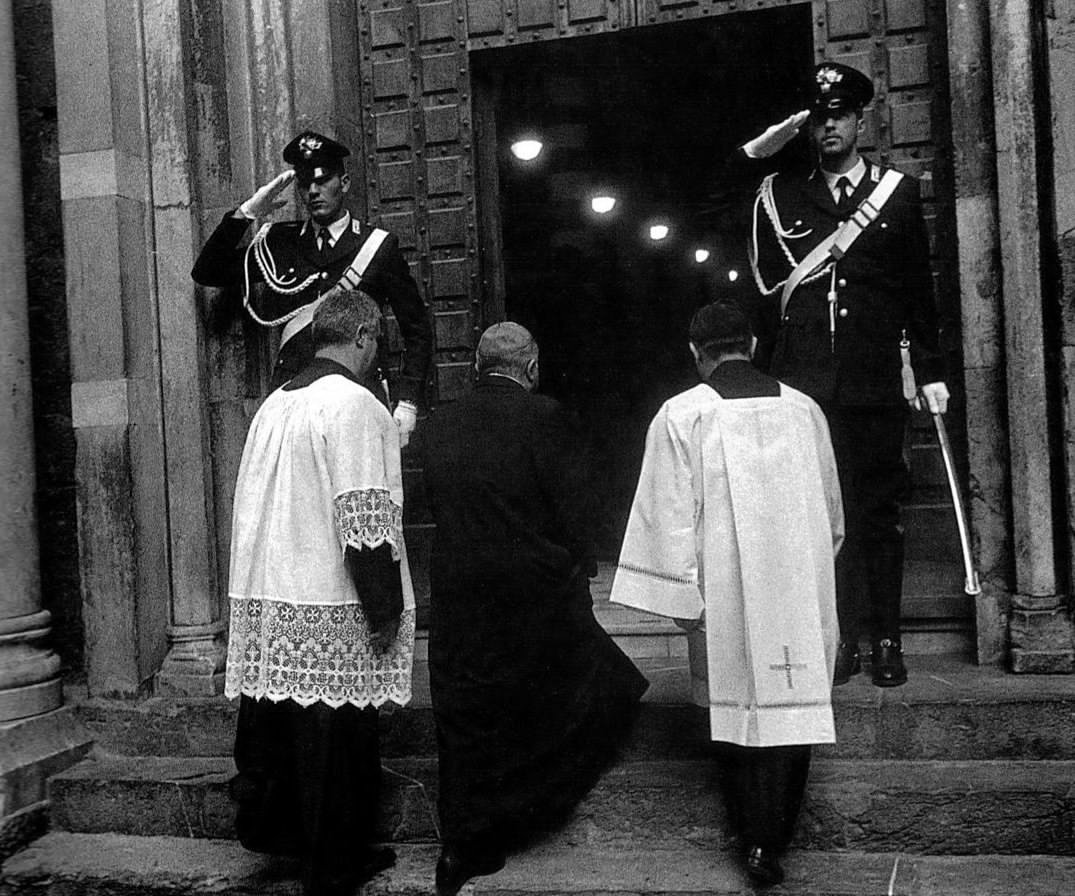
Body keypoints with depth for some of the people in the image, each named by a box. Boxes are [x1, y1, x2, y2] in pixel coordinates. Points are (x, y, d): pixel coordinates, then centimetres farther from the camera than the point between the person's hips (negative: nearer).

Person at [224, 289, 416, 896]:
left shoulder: (274, 404, 11)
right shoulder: (355, 406, -14)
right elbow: (366, 521, -19)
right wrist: (385, 611, -14)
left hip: (264, 598, 8)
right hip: (330, 611, -7)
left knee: (274, 725, 18)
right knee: (336, 737, 5)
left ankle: (267, 826, 33)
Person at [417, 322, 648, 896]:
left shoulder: (439, 426, 4)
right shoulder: (544, 418, -12)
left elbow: (434, 509, 8)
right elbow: (571, 510, -11)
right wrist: (579, 568, 4)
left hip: (456, 600, 5)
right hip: (536, 596, -5)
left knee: (467, 722, 15)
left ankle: (462, 849, 26)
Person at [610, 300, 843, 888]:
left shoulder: (681, 415, -7)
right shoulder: (803, 409, 4)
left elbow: (672, 515, -9)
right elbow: (831, 508, 15)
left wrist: (682, 597, -4)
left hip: (728, 591, -2)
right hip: (801, 590, 3)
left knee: (743, 702, 10)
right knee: (791, 700, 10)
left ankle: (757, 840, 13)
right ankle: (777, 836, 17)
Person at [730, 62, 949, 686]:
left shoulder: (899, 192, 11)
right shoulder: (779, 196, 11)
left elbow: (920, 290, 10)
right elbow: (765, 290, 14)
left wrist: (931, 371, 8)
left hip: (877, 380, 0)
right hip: (802, 382, 0)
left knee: (878, 512, 4)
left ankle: (886, 641, 12)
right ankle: (841, 638, 9)